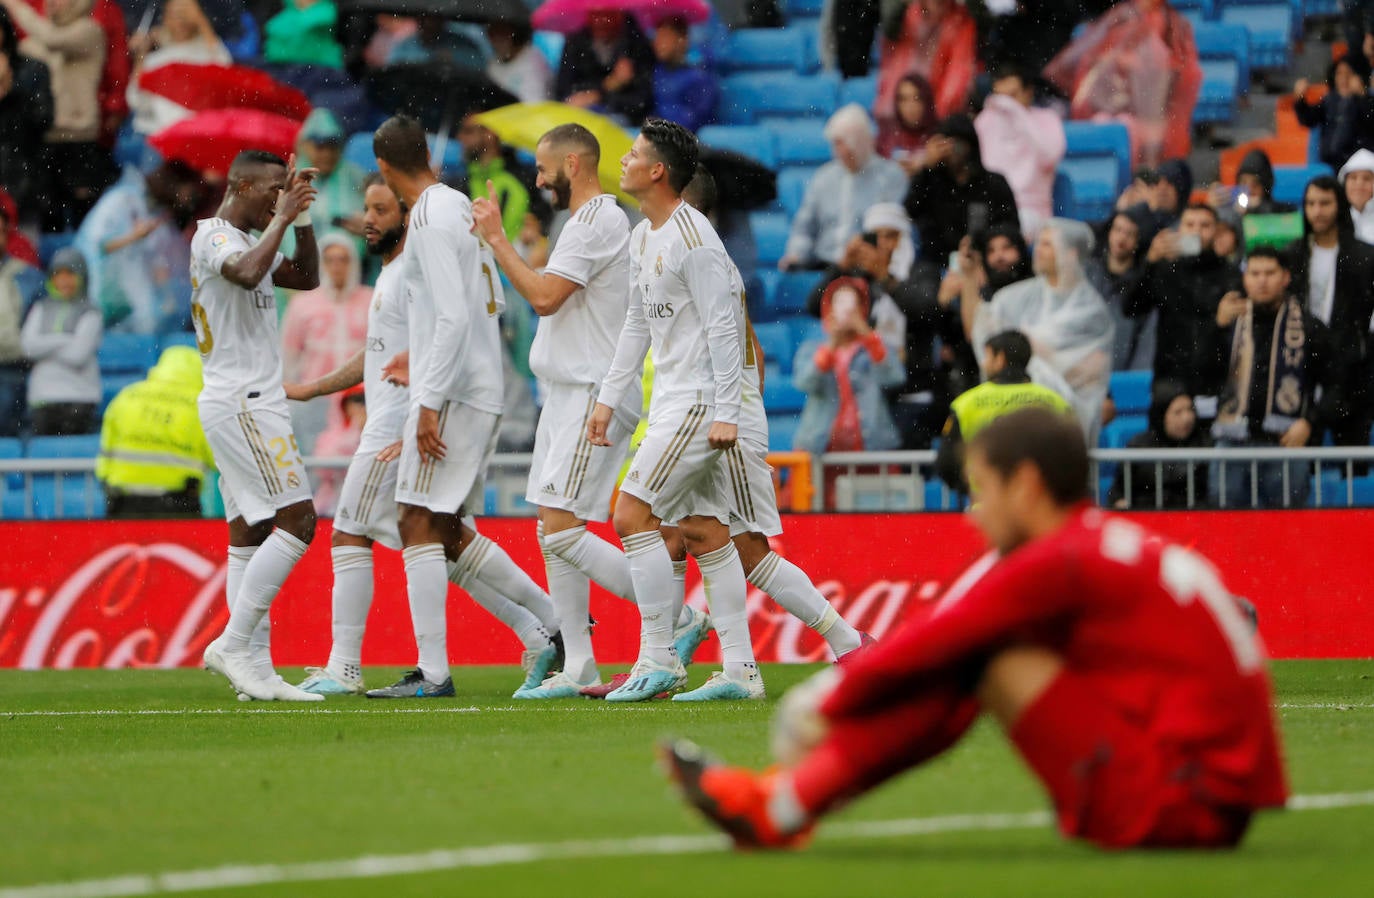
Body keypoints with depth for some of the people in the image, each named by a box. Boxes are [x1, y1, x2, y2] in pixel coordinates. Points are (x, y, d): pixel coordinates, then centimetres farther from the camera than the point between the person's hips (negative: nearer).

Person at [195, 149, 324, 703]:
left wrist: (302, 218, 11)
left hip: (248, 405, 11)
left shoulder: (246, 242, 20)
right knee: (298, 520, -15)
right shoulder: (214, 238, -10)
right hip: (242, 403, -11)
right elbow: (247, 274, -31)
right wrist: (282, 217, -20)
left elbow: (307, 278, 24)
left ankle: (256, 669, 1)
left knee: (250, 534, 5)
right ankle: (232, 644, -15)